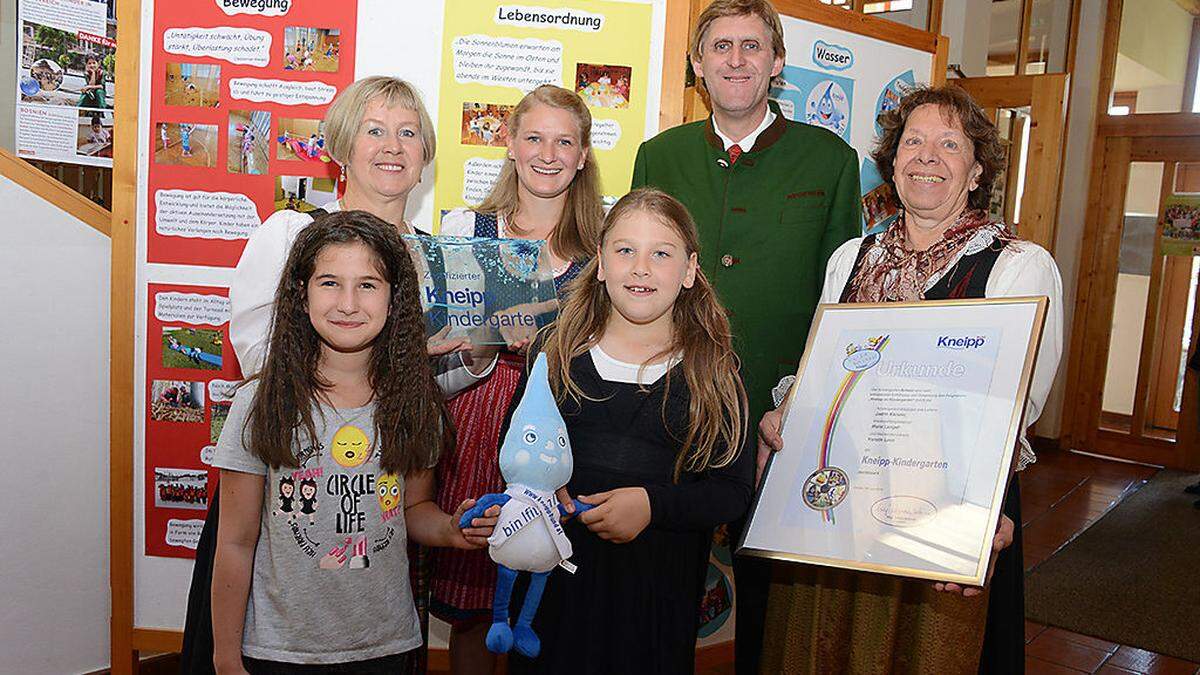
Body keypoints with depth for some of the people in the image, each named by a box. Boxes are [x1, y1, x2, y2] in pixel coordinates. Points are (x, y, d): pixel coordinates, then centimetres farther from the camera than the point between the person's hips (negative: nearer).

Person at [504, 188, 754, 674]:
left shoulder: (713, 372, -3)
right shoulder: (556, 350, 2)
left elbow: (734, 489, -4)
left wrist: (653, 505, -18)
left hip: (659, 583, -1)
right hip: (556, 572, 1)